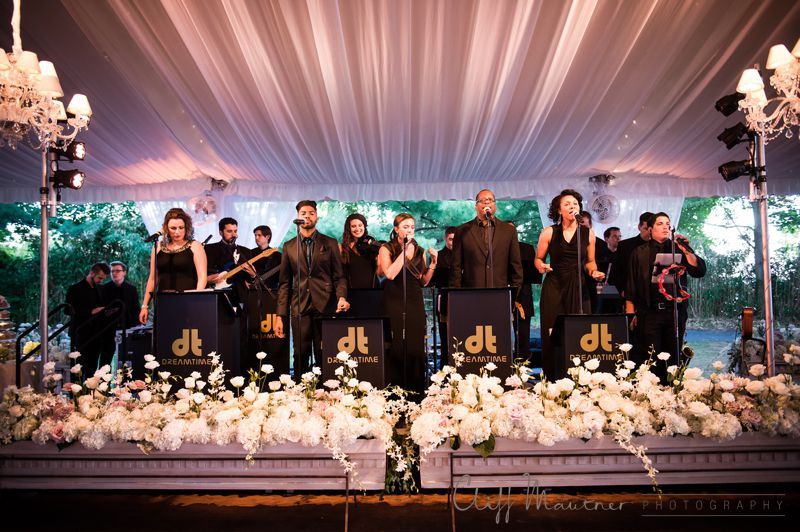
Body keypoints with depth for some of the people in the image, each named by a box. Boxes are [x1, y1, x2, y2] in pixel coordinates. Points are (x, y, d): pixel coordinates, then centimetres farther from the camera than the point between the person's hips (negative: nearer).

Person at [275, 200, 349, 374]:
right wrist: (280, 316, 5)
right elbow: (285, 283, 11)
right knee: (300, 357, 4)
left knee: (324, 358, 2)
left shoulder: (330, 243, 7)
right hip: (300, 309, 1)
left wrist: (341, 297, -16)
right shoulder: (289, 246, 12)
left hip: (325, 307, -1)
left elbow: (339, 276, 4)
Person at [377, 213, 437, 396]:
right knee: (396, 348, -4)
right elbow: (390, 274, -17)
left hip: (415, 303, 4)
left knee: (416, 348, 2)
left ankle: (417, 392, 10)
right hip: (394, 303, -4)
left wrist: (433, 263, -1)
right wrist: (404, 250, -13)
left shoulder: (419, 250, 13)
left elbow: (424, 281, 11)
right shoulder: (386, 248, 1)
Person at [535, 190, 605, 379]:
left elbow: (590, 262, 16)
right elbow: (538, 259, 8)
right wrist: (541, 266, -14)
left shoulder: (588, 233, 8)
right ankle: (552, 379, 5)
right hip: (553, 287, -2)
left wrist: (594, 272, -4)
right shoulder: (549, 232, 2)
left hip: (578, 288, 2)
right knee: (553, 335, -4)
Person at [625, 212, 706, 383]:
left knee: (674, 356, 8)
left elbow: (699, 271, 0)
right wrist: (631, 312, 0)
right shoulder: (640, 253, 9)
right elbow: (631, 284, 6)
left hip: (676, 310, 2)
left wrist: (687, 251, -14)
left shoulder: (678, 249, 11)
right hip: (649, 312, -2)